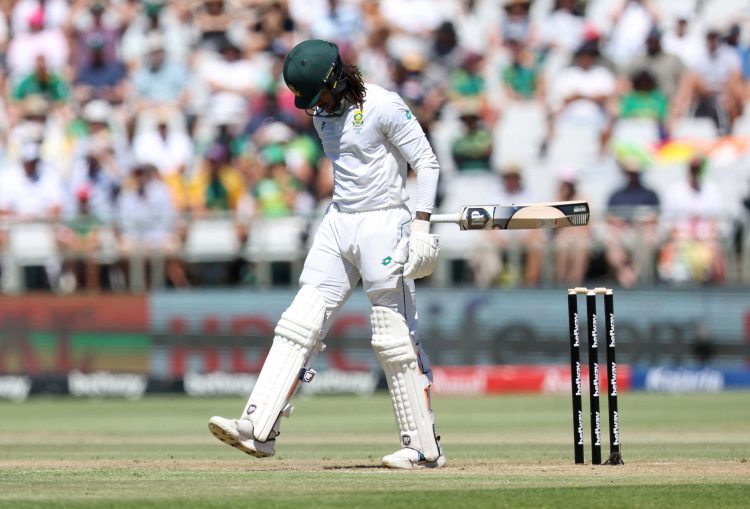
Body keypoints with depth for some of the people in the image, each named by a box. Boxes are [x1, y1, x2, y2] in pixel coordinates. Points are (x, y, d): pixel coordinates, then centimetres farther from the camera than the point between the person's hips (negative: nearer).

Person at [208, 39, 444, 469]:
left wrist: (421, 225, -21)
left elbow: (427, 163, -13)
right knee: (299, 324, -2)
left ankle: (425, 448, 1)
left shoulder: (383, 107, -14)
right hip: (339, 224, 8)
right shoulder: (323, 114, 10)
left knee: (395, 338, -6)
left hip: (384, 221, -8)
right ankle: (259, 429, -6)